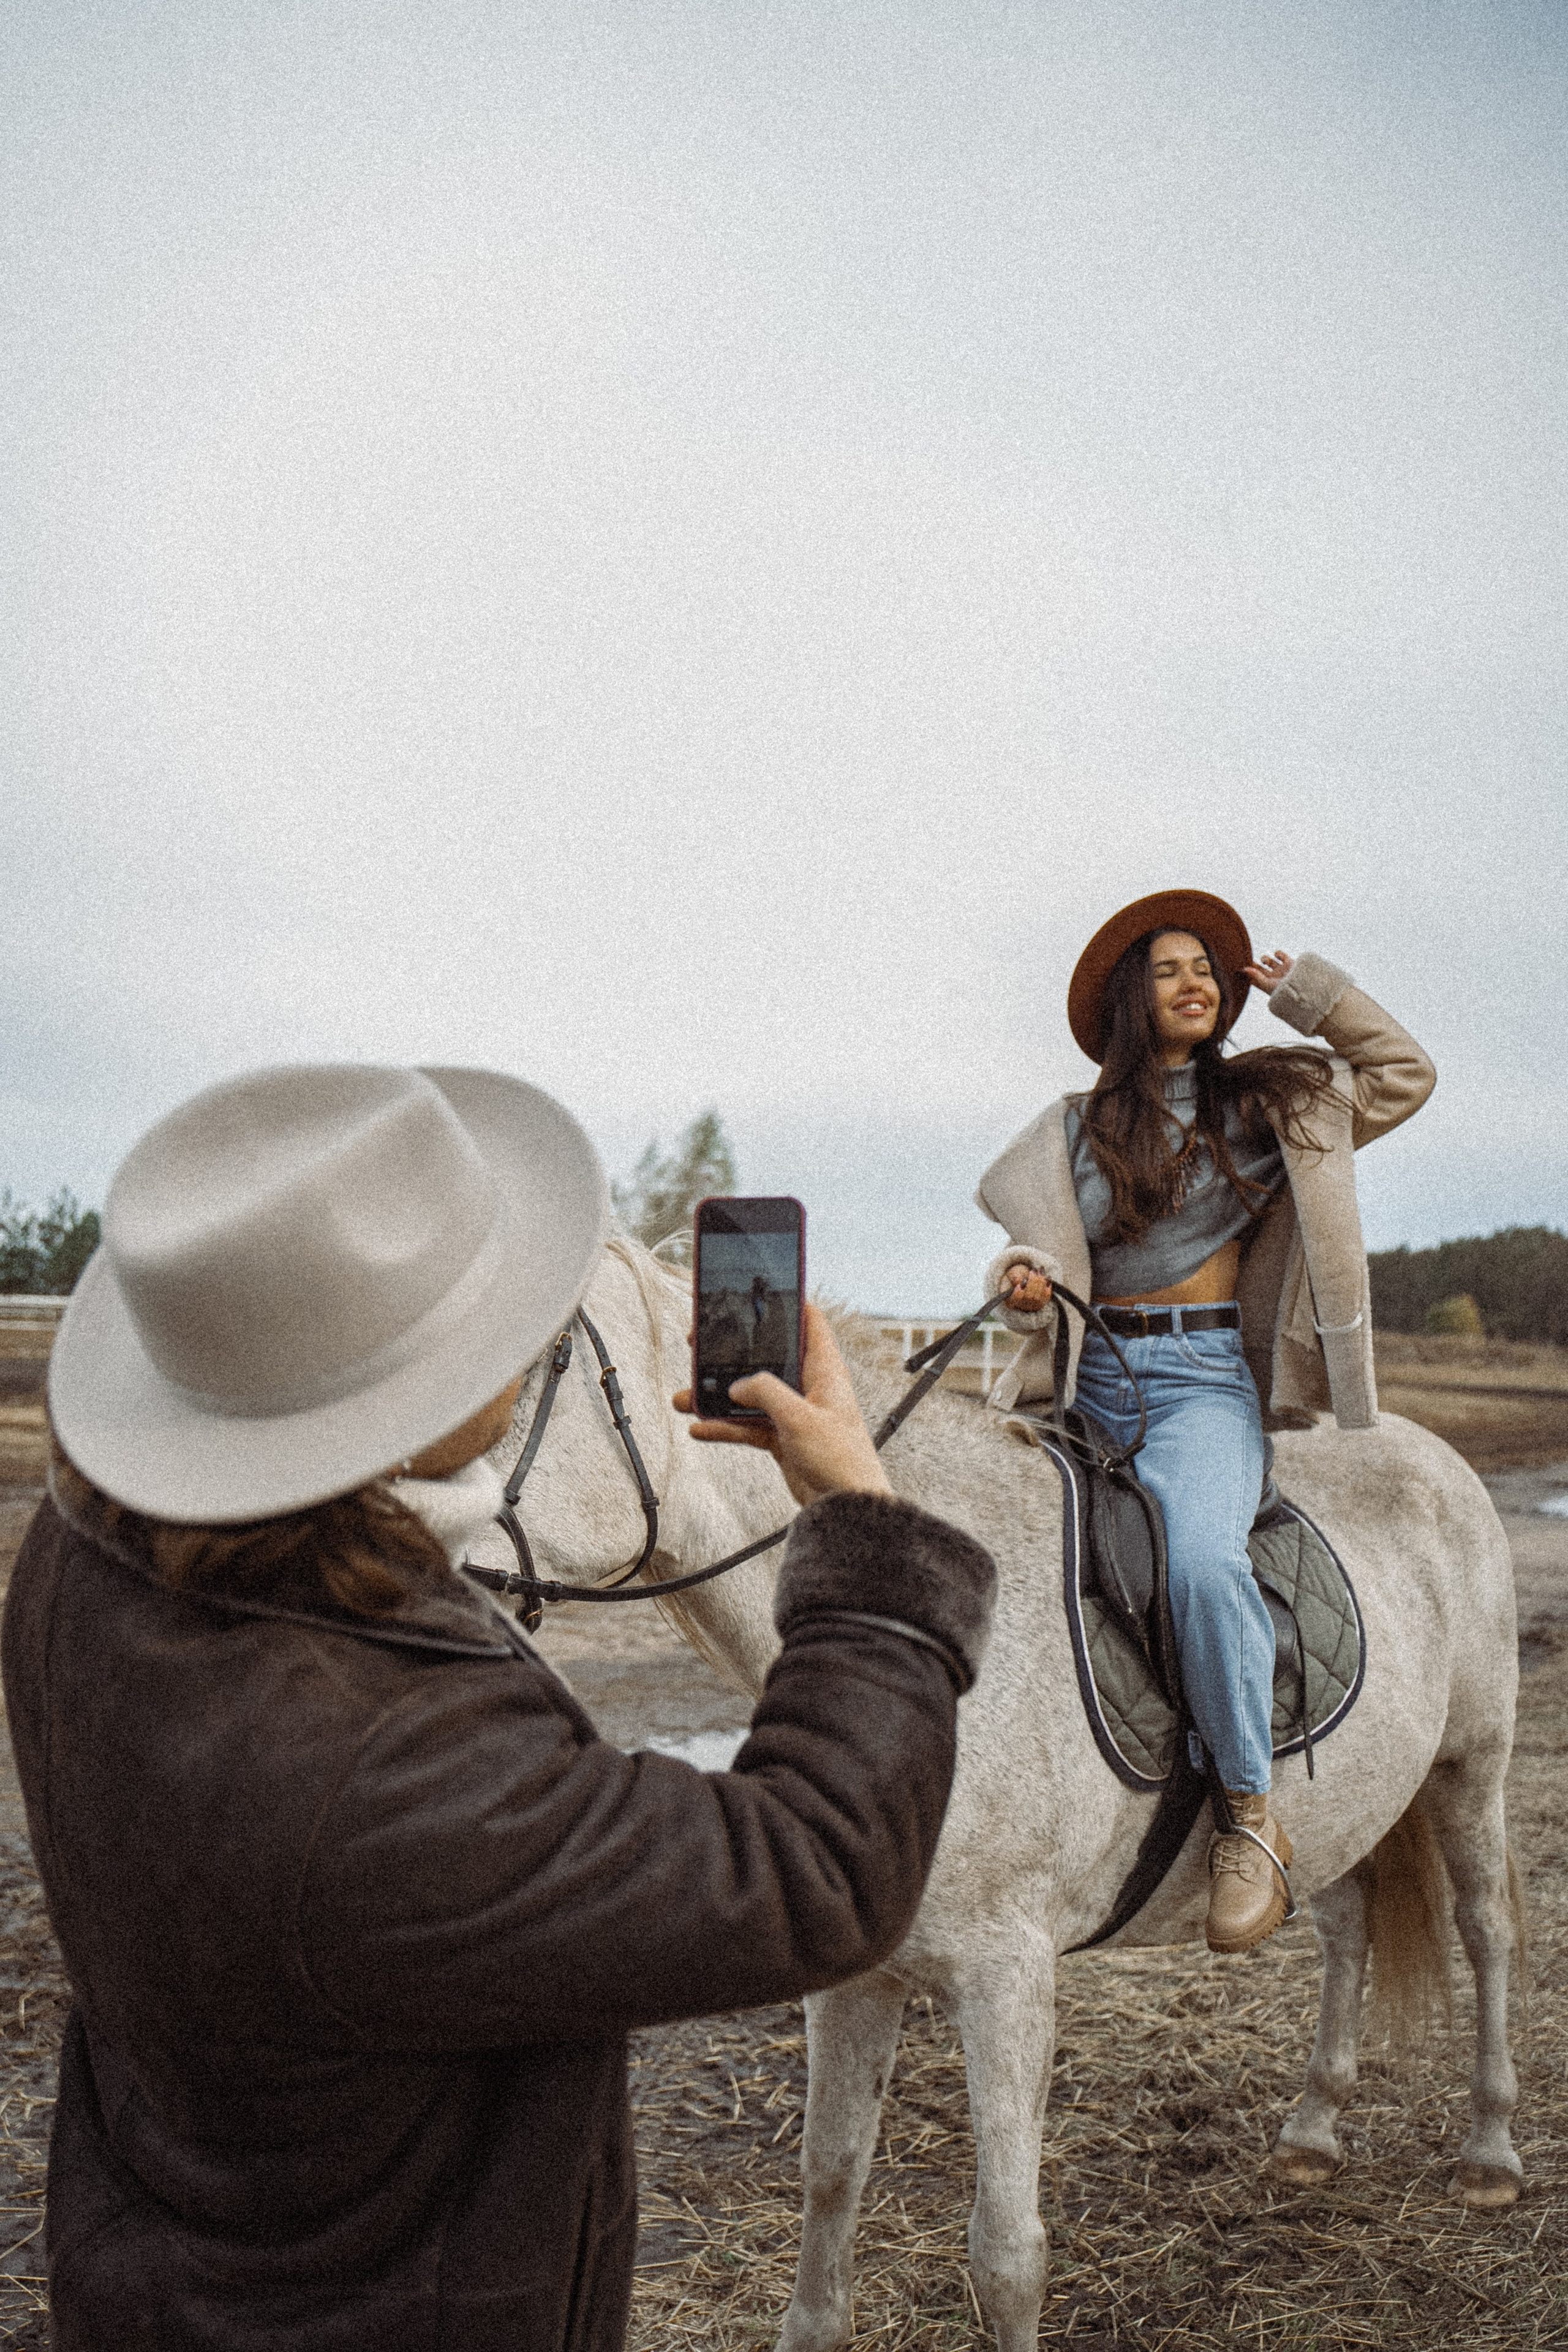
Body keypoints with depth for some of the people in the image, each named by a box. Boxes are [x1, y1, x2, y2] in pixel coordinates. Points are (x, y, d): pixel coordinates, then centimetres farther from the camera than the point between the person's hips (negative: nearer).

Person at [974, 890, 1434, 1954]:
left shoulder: (1266, 1100, 13)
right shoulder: (1078, 1126, 14)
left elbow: (1403, 1075, 18)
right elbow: (1046, 1246, 11)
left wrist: (1306, 990, 13)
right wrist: (1028, 1280, -13)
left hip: (1204, 1376, -3)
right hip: (1087, 1376, 3)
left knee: (1202, 1554, -33)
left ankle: (1254, 1815, -18)